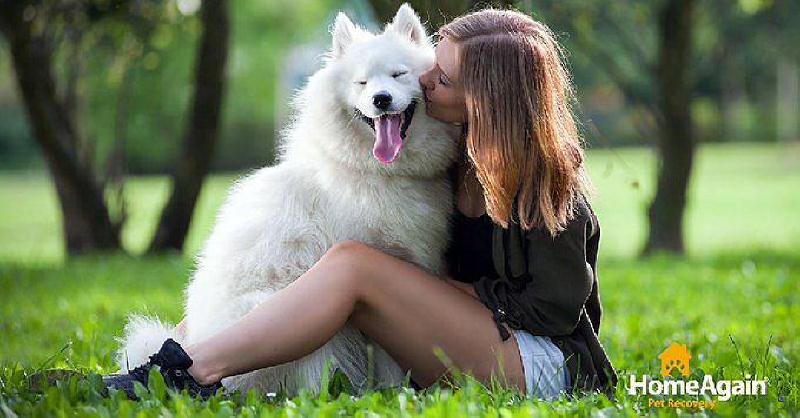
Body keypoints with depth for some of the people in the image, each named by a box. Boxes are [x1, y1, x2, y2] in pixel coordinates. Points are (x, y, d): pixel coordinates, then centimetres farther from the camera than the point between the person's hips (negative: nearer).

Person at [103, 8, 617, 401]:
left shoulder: (547, 179, -14)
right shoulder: (459, 150, 7)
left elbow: (557, 308, -13)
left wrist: (462, 292, -11)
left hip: (546, 362, -8)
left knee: (351, 264, -25)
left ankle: (187, 373, -31)